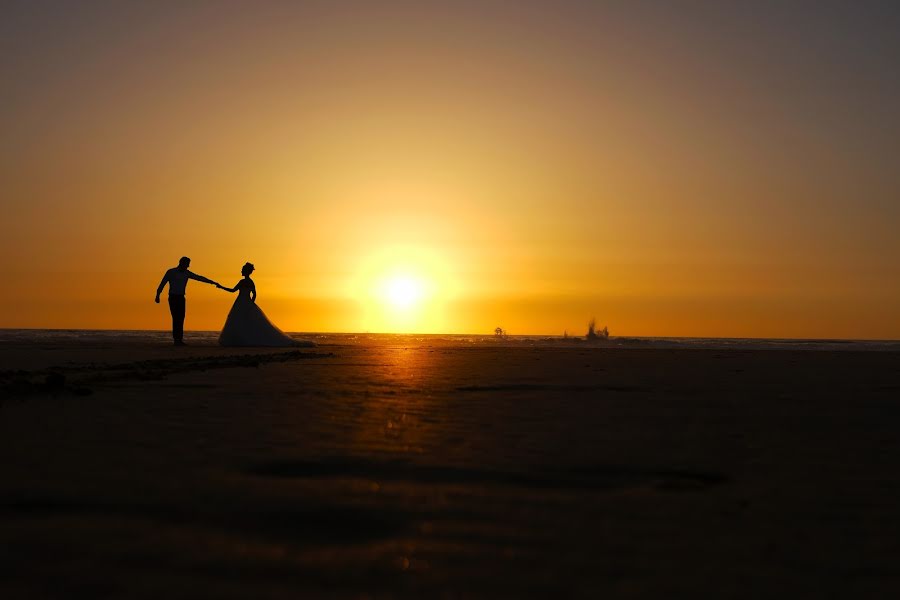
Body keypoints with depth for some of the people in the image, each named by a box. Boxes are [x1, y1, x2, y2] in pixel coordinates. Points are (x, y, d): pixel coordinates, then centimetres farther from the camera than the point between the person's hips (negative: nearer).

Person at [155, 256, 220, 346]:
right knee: (176, 318, -13)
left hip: (181, 298, 5)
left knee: (181, 319, -1)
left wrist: (213, 282, 2)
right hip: (173, 297, -5)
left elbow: (200, 278, 5)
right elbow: (162, 283, -6)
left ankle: (180, 340, 0)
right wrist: (157, 295, -10)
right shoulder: (171, 272, -8)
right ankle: (176, 340, -13)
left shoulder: (186, 273, 5)